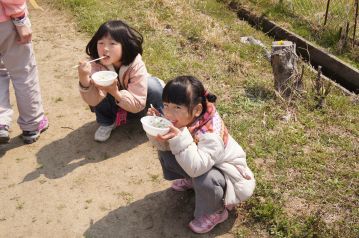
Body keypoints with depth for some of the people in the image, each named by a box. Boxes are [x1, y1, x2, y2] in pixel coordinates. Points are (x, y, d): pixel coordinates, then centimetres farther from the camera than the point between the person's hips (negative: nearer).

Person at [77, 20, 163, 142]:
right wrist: (84, 79, -50)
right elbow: (93, 101, -31)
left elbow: (138, 104, -31)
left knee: (152, 85, -31)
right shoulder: (96, 65, -26)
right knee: (97, 89, -27)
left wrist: (116, 93, -49)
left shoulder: (136, 65, -32)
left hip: (135, 107, -2)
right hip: (113, 107, 2)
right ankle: (107, 123, 1)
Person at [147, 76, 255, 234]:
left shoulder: (211, 133, -39)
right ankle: (190, 181, 24)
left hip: (227, 172, -7)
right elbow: (165, 146, -6)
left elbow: (195, 168, -49)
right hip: (197, 163, 7)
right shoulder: (179, 119, -17)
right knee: (165, 153, -3)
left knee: (204, 179, -38)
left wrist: (179, 138, -55)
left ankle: (214, 213, -4)